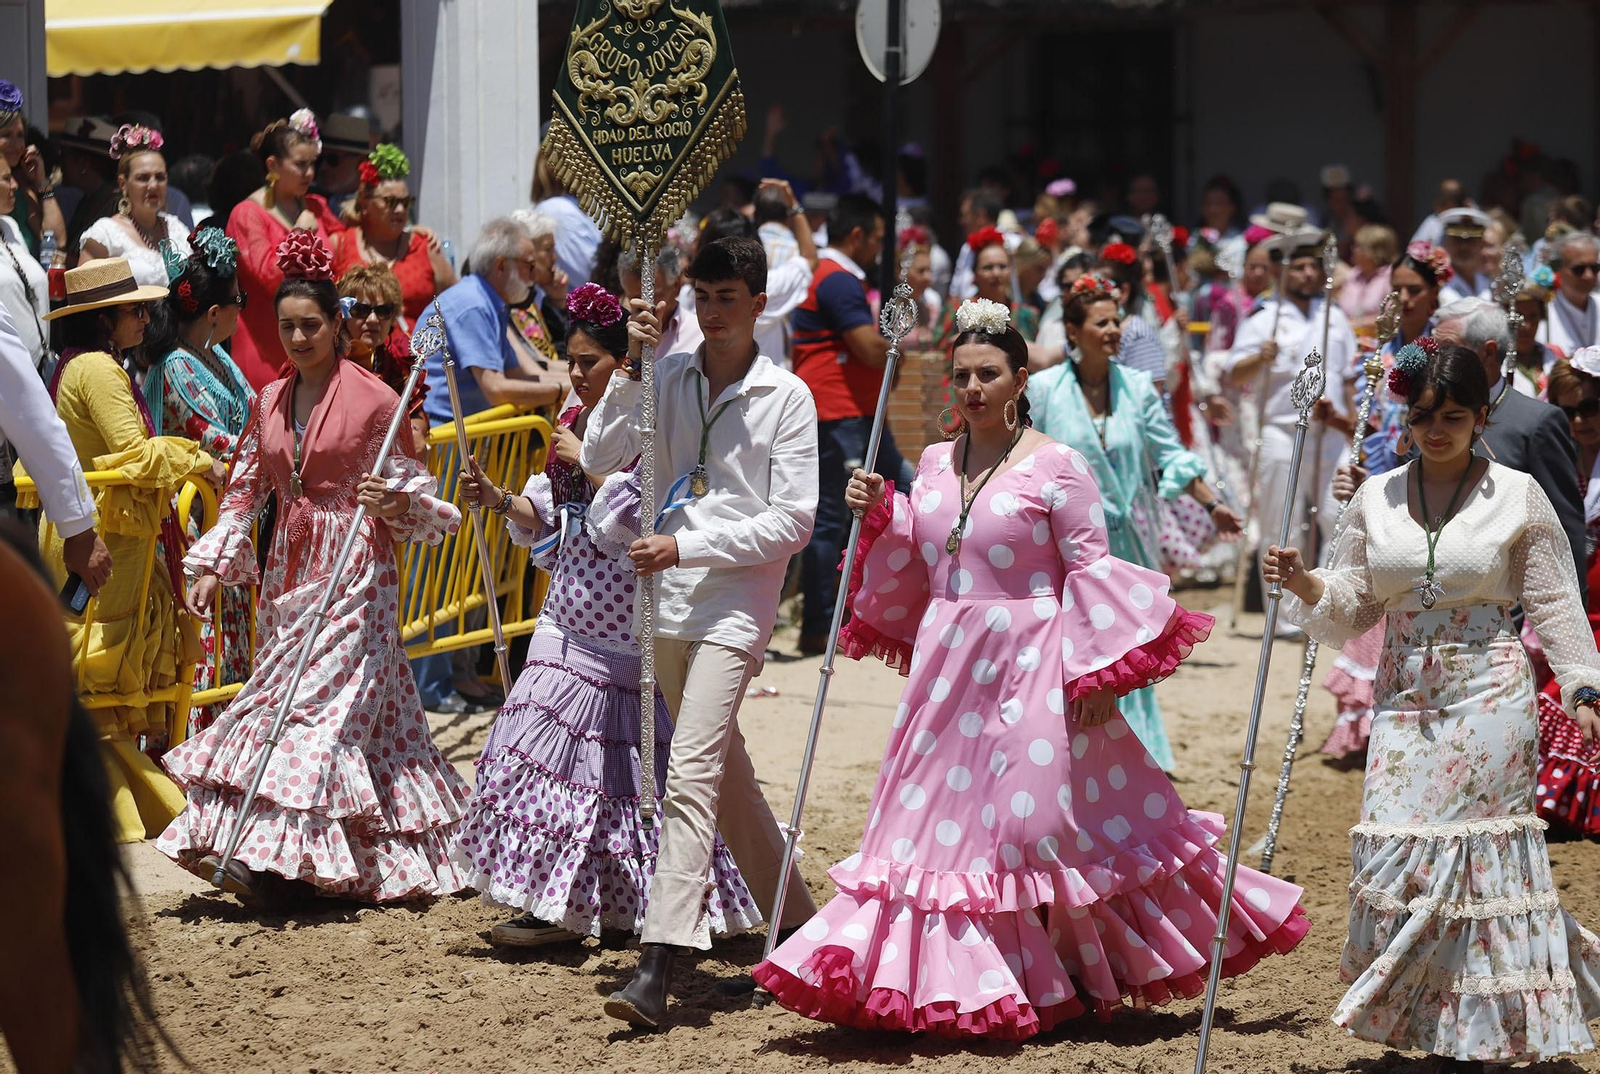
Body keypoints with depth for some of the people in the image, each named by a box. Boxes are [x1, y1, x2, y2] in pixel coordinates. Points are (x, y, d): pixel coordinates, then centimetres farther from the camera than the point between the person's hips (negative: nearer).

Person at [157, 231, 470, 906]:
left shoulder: (373, 398, -7)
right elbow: (245, 489, 15)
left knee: (320, 705, -12)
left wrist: (399, 503, -23)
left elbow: (412, 494, 0)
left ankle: (277, 860, -18)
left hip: (354, 571, -7)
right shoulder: (270, 402, 10)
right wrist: (211, 566, 6)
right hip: (288, 570, 7)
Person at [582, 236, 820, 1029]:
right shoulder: (666, 378, 7)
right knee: (724, 771, 16)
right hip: (667, 601, 6)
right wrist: (630, 368, -10)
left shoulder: (786, 397, -3)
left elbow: (792, 523, -7)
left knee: (691, 774, -17)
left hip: (736, 602, -6)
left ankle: (657, 964, -25)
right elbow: (598, 459, -2)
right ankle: (795, 922, 31)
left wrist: (687, 546, -14)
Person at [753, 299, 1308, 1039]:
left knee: (1039, 819, -3)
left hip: (1029, 671, -6)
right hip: (949, 670, 6)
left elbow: (1089, 571, -9)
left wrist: (1095, 673, -14)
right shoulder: (934, 464, 11)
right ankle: (943, 979, 12)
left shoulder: (1056, 467, -8)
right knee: (938, 821, 5)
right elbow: (914, 567, 18)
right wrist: (879, 514, 1)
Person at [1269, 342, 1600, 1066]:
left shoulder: (1518, 497, -1)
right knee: (1395, 852, -4)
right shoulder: (1376, 498, 8)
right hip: (1404, 700, 3)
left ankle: (1480, 1033, 5)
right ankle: (1425, 1019, 13)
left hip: (1488, 696, -3)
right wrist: (1305, 585, -8)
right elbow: (1353, 605, 11)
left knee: (1477, 849, -5)